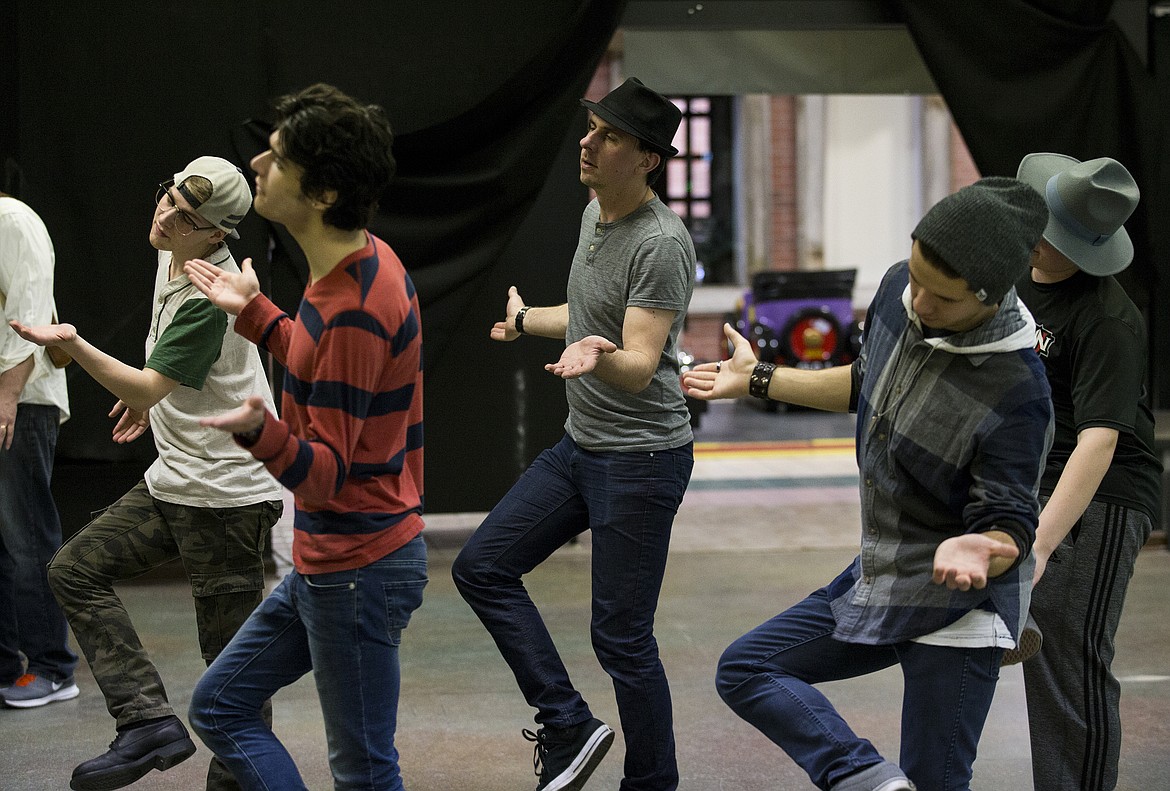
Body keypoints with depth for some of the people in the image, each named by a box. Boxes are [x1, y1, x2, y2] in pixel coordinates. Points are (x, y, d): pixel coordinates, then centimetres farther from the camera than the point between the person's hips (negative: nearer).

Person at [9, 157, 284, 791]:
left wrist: (72, 344, -32)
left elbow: (146, 389, -22)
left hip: (224, 493, -10)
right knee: (74, 570, 4)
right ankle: (150, 720, -2)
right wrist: (151, 394, 29)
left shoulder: (209, 299, -22)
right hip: (172, 479, 10)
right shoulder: (173, 259, 7)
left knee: (229, 655, -3)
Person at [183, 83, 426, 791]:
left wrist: (261, 432, -43)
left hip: (357, 568, -10)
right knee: (220, 705, 17)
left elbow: (326, 475, -25)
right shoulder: (366, 263, 4)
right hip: (328, 563, 10)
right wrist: (254, 313, 27)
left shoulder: (355, 308, -26)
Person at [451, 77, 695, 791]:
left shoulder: (662, 243, -20)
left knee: (621, 638, -4)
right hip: (581, 445, 9)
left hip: (643, 457, -9)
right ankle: (569, 728, 10)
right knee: (482, 568, 6)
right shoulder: (595, 213, 8)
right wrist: (526, 321, 40)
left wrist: (599, 357, -49)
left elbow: (640, 366, -27)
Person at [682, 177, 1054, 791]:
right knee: (744, 670, 3)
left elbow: (1010, 528, -21)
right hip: (878, 579, 8)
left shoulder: (1017, 396, -28)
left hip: (957, 606, -8)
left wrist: (980, 552, -45)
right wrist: (758, 380, 22)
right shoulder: (896, 290, -6)